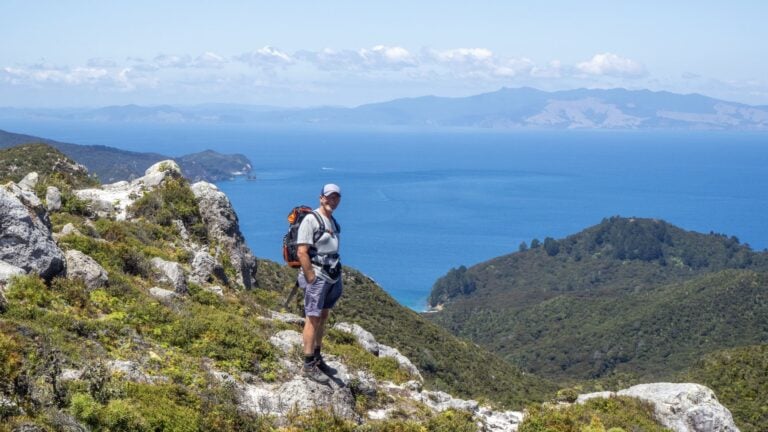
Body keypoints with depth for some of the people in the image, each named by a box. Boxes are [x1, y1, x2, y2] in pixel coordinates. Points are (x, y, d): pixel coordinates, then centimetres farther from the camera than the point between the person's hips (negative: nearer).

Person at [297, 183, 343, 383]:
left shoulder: (332, 221, 14)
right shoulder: (310, 220, -12)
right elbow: (302, 253, -18)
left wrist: (337, 275, 14)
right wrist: (312, 280, -19)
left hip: (332, 277, 9)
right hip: (317, 277, -9)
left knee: (323, 317, 14)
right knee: (313, 319, -7)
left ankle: (317, 359, 23)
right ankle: (308, 365, -5)